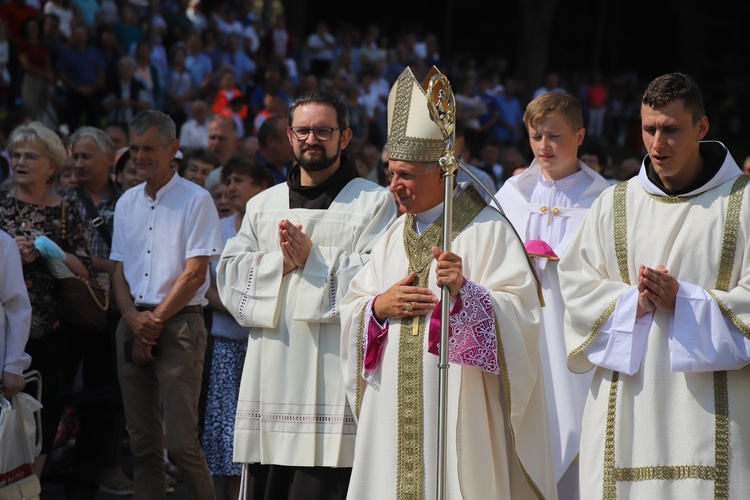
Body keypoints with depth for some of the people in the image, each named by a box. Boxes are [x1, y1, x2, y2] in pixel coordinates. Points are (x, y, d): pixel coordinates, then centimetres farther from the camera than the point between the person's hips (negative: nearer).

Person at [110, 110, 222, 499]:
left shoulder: (195, 200, -3)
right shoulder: (127, 202, 15)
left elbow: (195, 273, -8)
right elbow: (119, 271, 14)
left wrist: (155, 320, -8)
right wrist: (134, 320, -3)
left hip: (178, 323, -6)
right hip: (133, 324, 6)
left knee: (180, 441, -12)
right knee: (142, 439, 4)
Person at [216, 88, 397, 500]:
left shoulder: (374, 203, 5)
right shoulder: (263, 205, 20)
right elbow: (229, 273, 10)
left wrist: (313, 259, -13)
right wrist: (279, 263, -6)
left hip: (333, 376, -4)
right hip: (271, 375, 5)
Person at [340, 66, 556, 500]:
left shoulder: (488, 230, -3)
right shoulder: (396, 236, 17)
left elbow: (519, 311, -13)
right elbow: (352, 310, 16)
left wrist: (465, 291, -29)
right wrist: (379, 306, -5)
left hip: (459, 408, -6)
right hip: (396, 410, 6)